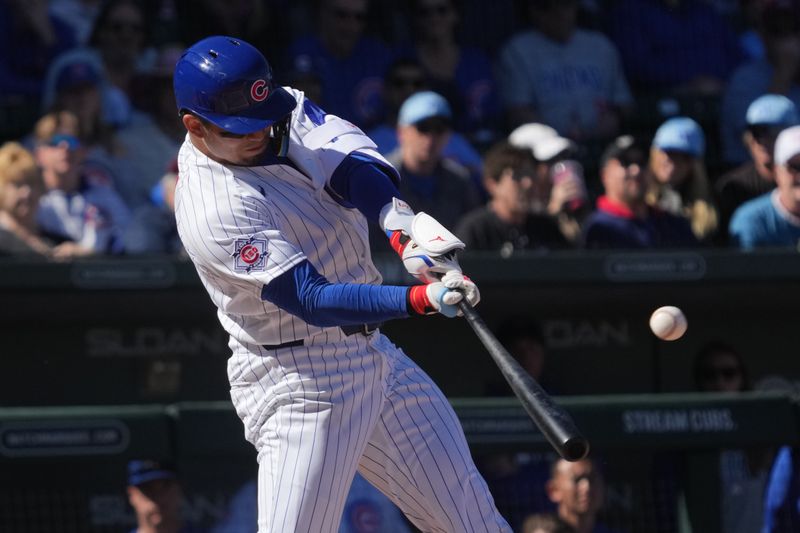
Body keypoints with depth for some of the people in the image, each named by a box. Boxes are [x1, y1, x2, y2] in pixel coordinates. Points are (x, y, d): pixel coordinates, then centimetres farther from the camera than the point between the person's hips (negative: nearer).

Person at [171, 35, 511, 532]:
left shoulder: (282, 113, -1)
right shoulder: (215, 210, -24)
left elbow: (347, 162, -17)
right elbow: (311, 300, -30)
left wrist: (400, 219, -38)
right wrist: (423, 299, -42)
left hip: (373, 355, 8)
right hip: (297, 383, -8)